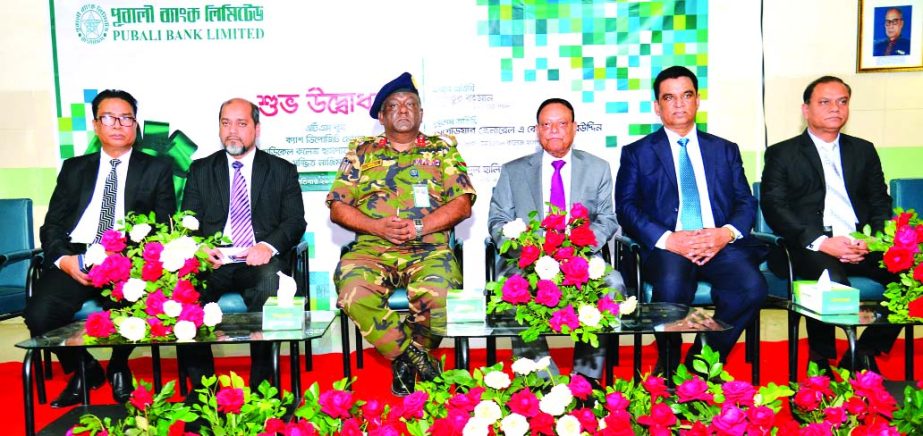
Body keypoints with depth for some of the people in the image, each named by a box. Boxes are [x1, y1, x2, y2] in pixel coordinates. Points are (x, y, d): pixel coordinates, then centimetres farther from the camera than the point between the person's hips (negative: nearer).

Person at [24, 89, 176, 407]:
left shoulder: (156, 170, 13)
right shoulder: (74, 169, 20)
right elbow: (51, 225, 13)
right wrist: (64, 259, -9)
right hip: (75, 258, 2)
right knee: (39, 314, -25)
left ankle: (118, 368, 6)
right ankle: (85, 369, 8)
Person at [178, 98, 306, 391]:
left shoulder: (282, 170, 15)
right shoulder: (200, 170, 20)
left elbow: (295, 221, 6)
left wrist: (269, 246, -15)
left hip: (259, 262, -2)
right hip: (212, 261, 2)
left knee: (270, 282, -36)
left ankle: (262, 387, -26)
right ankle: (202, 387, -17)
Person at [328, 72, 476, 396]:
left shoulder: (443, 150, 16)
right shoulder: (361, 151, 17)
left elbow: (463, 204, 5)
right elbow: (337, 207, 10)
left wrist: (419, 227, -11)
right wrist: (377, 226, -8)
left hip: (428, 250, -1)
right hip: (371, 249, 1)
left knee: (438, 295, -33)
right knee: (354, 295, -31)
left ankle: (405, 362, -3)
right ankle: (416, 358, -12)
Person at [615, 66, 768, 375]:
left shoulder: (725, 150, 22)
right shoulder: (637, 153, 14)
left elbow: (746, 203, 14)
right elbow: (626, 209, 2)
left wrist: (726, 233, -9)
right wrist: (668, 239, -15)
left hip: (720, 244, 3)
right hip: (667, 247, -2)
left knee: (752, 287, -28)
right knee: (672, 289, -35)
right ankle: (668, 365, -5)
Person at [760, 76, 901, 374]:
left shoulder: (863, 151, 23)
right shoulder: (782, 154, 9)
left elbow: (880, 205, 17)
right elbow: (774, 209, -3)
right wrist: (821, 242, -16)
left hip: (861, 245, 4)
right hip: (810, 247, -4)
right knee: (831, 279, -35)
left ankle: (865, 353, -5)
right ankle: (820, 360, -9)